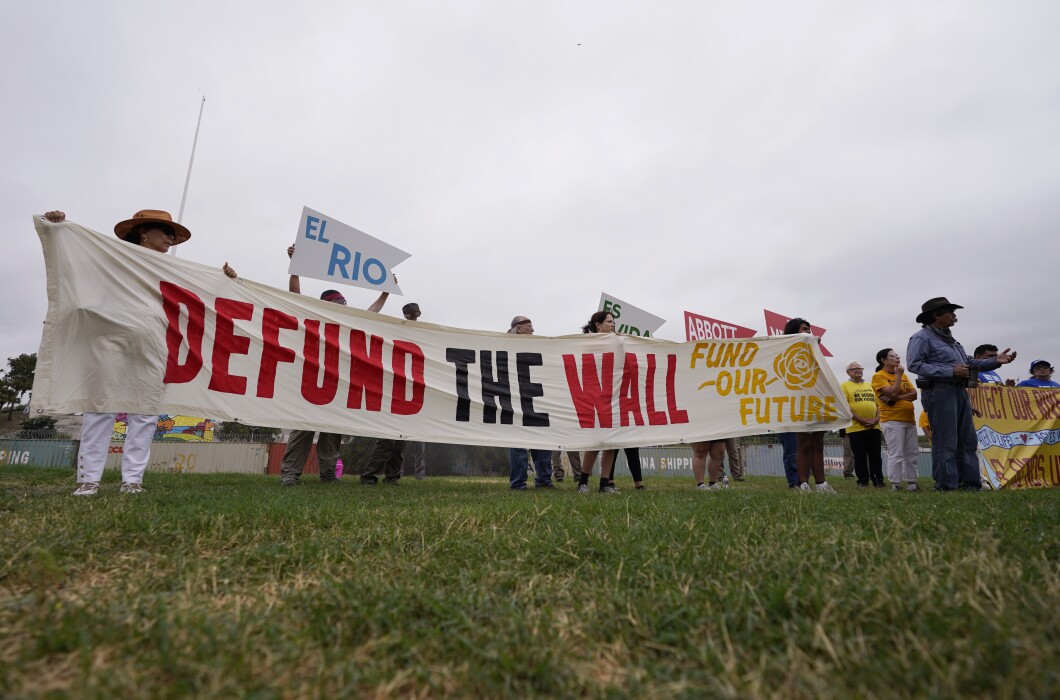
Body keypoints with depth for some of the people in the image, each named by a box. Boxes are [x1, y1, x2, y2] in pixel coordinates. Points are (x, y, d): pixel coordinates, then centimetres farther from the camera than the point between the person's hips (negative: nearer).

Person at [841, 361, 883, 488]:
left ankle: (878, 481, 14)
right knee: (860, 456, 1)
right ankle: (862, 481, 9)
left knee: (875, 456, 7)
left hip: (874, 427, 4)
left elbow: (878, 403, 15)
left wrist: (877, 418, -3)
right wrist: (861, 420, -14)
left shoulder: (870, 386, 18)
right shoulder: (845, 386, 2)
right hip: (856, 427, -4)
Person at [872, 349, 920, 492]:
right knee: (896, 454, -9)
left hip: (909, 419, 7)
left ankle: (911, 482, 15)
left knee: (912, 453, 8)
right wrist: (898, 375, -7)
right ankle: (895, 484, -5)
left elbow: (914, 394, 6)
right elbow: (892, 392, -16)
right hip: (892, 420, -7)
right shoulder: (879, 376, -3)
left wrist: (897, 397, -11)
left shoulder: (903, 375, 17)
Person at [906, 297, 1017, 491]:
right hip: (940, 392, -10)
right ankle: (946, 485, -2)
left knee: (967, 439, 11)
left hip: (960, 391, 10)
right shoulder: (922, 337, -8)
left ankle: (970, 482, 18)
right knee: (945, 441, -8)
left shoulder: (949, 337, 23)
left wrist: (995, 361, 10)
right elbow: (914, 364, -20)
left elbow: (969, 362, 24)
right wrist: (950, 372, -20)